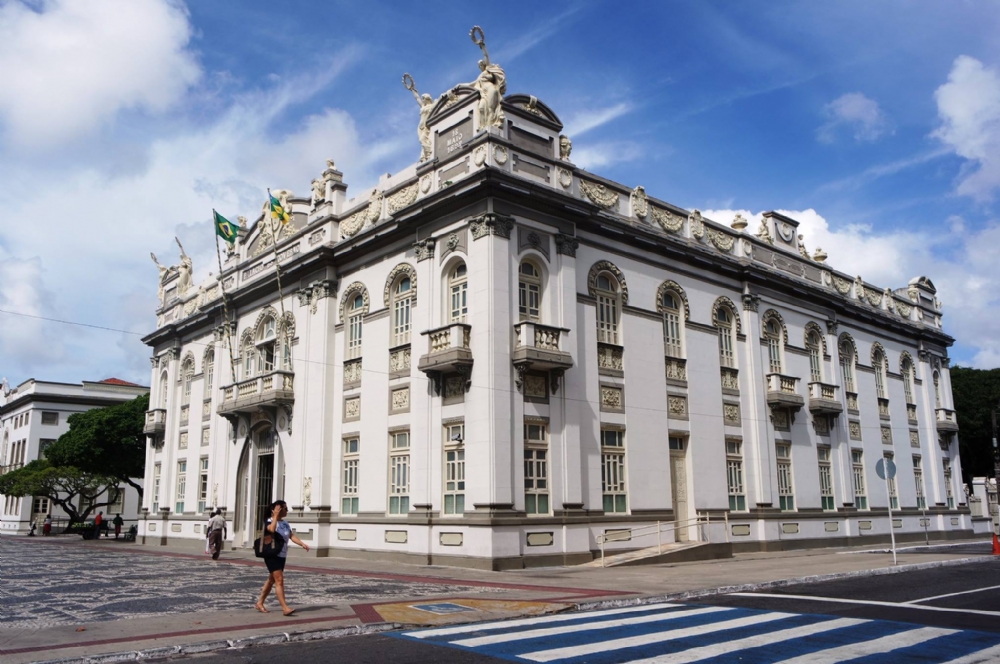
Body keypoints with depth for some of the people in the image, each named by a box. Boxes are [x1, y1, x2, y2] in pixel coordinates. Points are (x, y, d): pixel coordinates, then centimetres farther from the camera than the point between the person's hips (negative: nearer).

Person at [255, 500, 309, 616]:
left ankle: (260, 603, 27)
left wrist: (302, 544, -10)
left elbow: (292, 536, 4)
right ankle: (285, 607, -15)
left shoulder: (285, 523, 12)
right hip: (271, 555, -8)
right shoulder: (269, 522, -11)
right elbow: (272, 529, -35)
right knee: (279, 580, -14)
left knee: (272, 580, 15)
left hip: (282, 556, 8)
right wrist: (276, 516, -24)